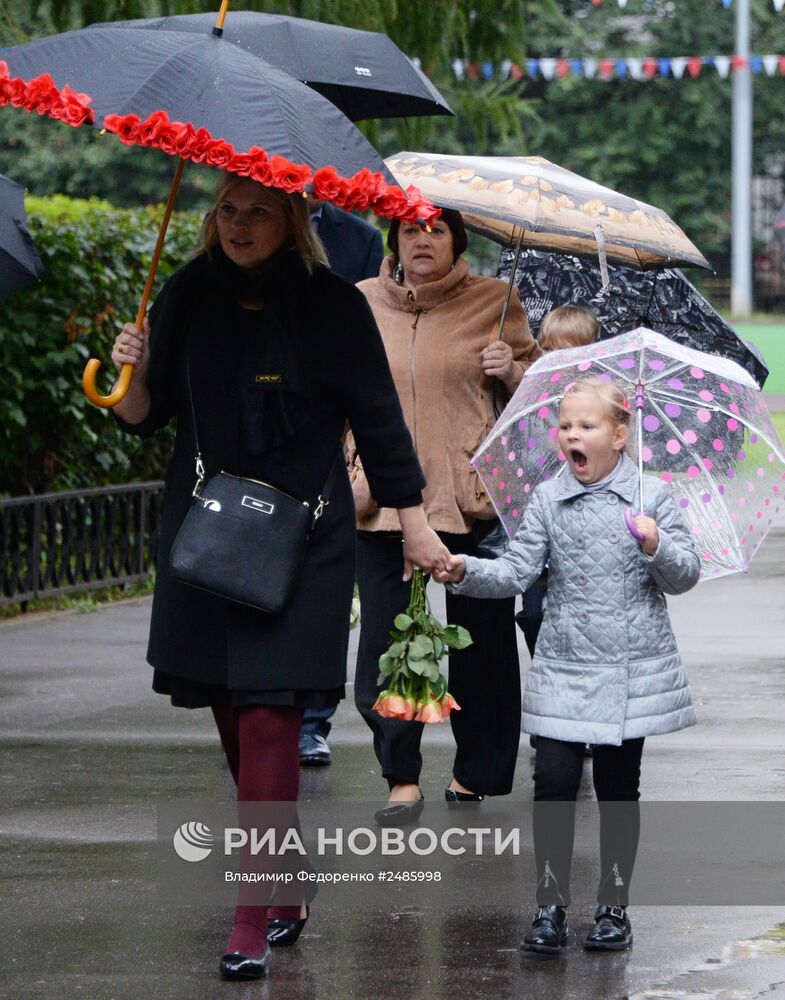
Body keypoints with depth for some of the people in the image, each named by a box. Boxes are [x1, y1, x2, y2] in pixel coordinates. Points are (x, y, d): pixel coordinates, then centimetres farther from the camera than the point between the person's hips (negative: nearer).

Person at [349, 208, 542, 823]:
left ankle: (475, 777, 18)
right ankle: (402, 780, 7)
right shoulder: (362, 304, 10)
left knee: (480, 641, 3)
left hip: (472, 495, -1)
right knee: (384, 637, -3)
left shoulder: (494, 301, 5)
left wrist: (512, 370, -9)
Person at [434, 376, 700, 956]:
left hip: (632, 670, -1)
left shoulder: (653, 495, -1)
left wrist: (657, 547, -20)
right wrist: (466, 573, -18)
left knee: (618, 788, 7)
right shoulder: (548, 500, 3)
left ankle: (614, 906, 19)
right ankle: (551, 907, 1)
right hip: (562, 669, 1)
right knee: (553, 783, -6)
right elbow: (516, 571, -2)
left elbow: (686, 576, -1)